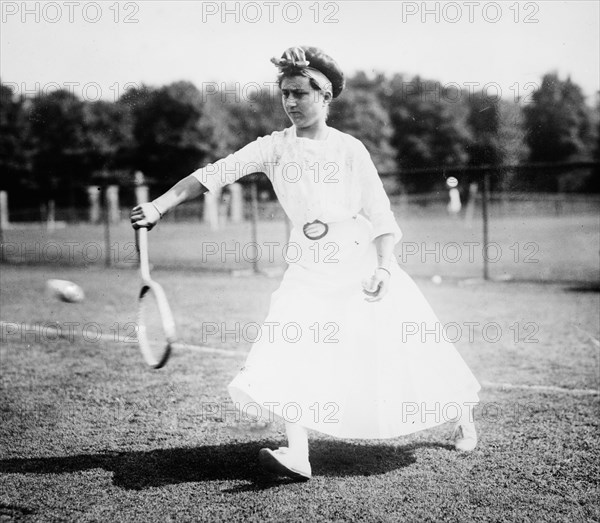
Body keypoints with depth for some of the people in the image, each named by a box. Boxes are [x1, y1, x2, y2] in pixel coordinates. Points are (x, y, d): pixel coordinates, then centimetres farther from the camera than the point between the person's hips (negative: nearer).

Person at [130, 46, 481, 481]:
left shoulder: (350, 149, -6)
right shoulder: (275, 147, -2)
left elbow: (380, 215, -4)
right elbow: (214, 174, -10)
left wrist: (383, 268, -15)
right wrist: (160, 206, -19)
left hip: (362, 263, -2)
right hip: (310, 269, 2)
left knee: (404, 351, 7)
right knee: (294, 347, -17)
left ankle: (462, 414, 31)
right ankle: (297, 454, -16)